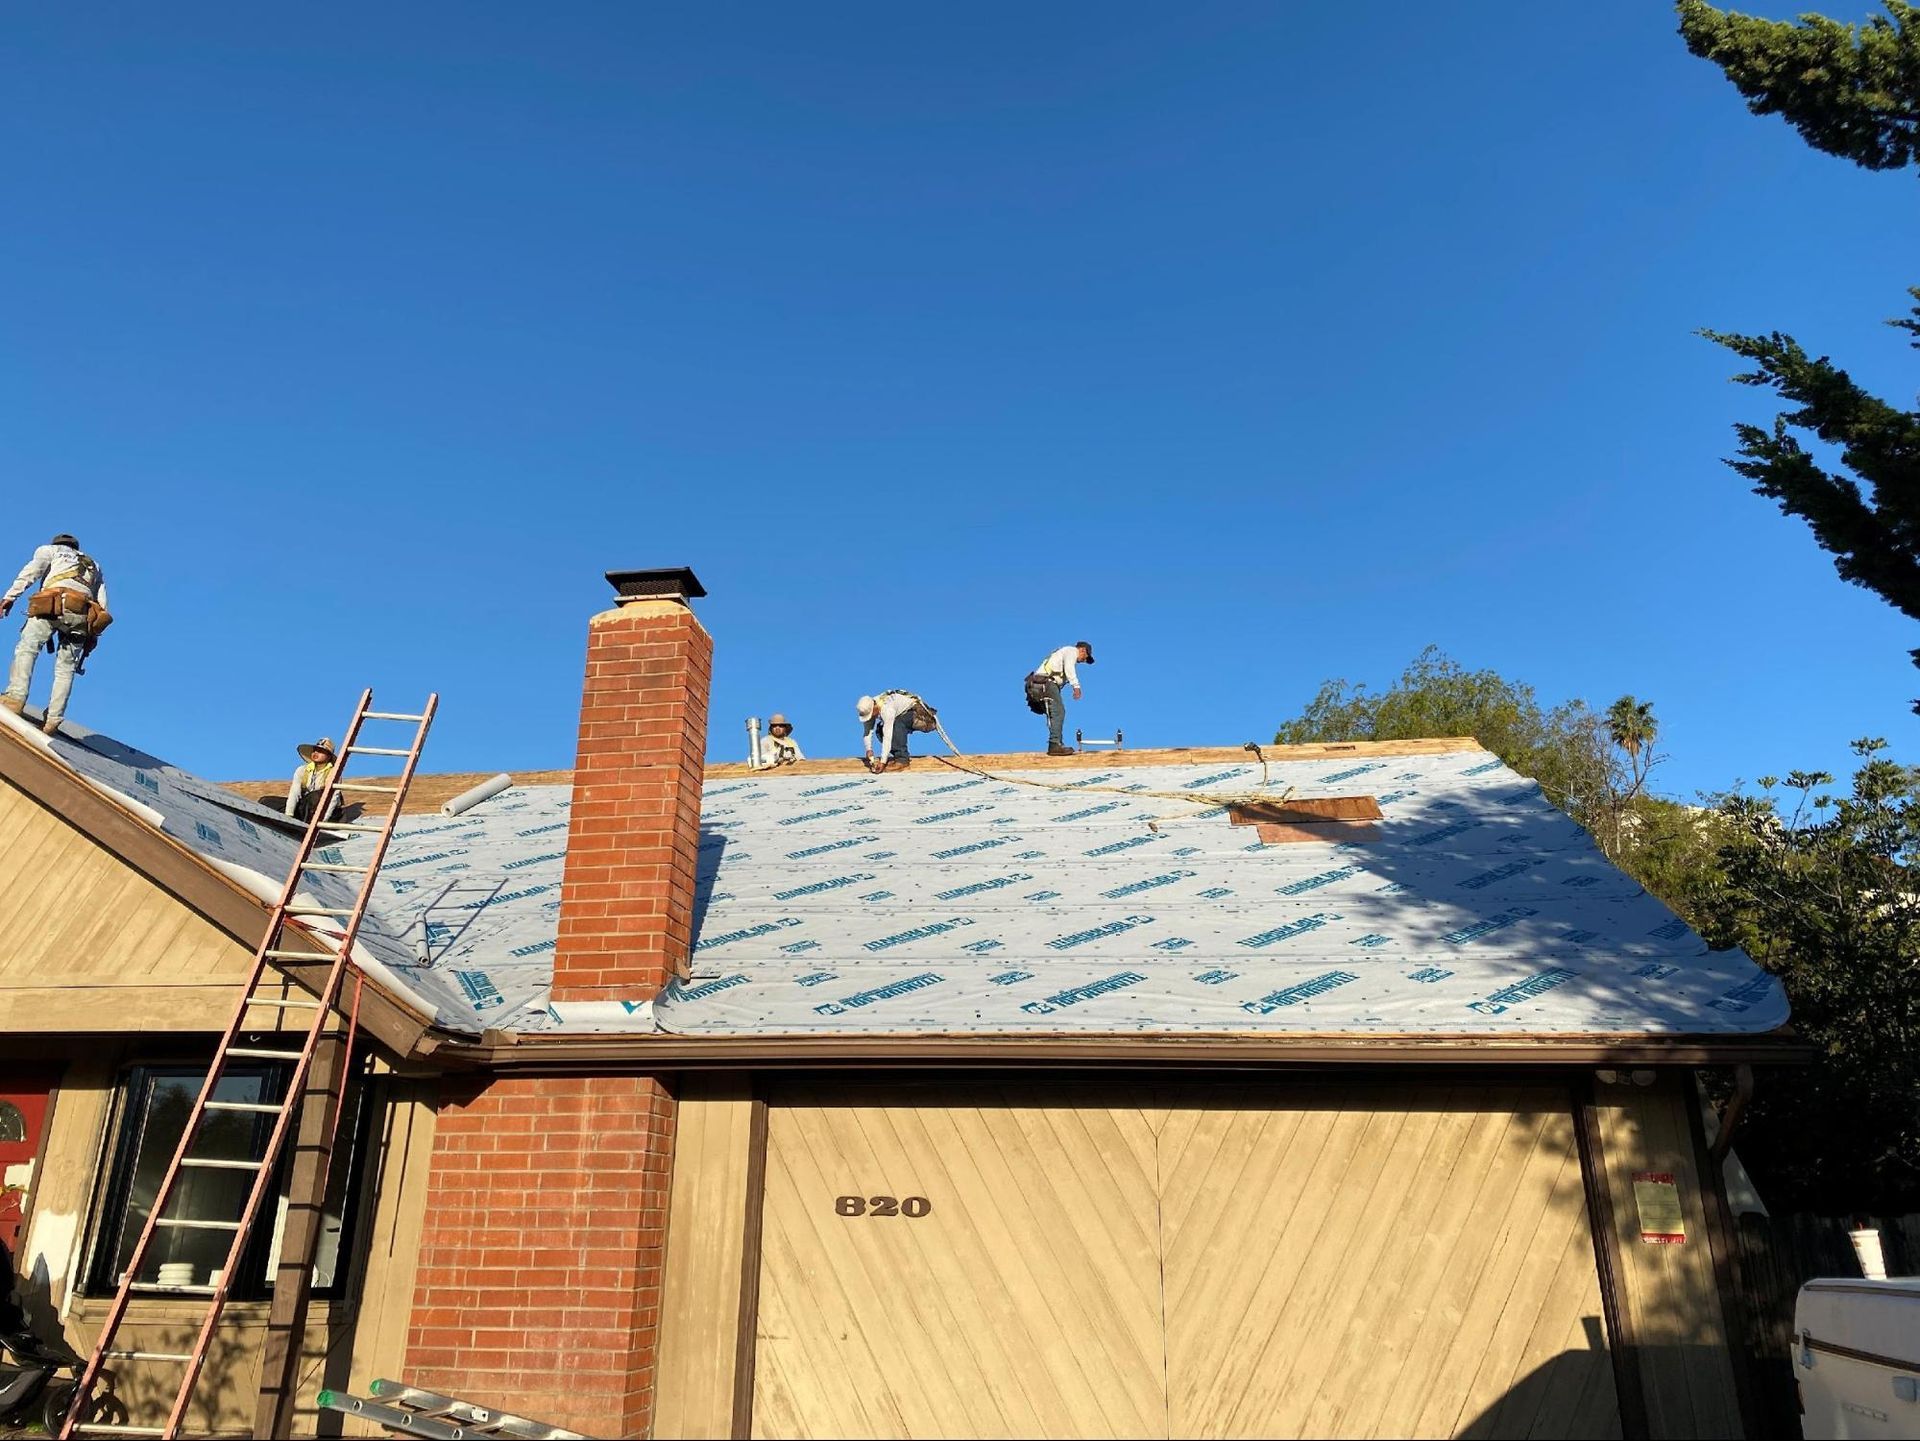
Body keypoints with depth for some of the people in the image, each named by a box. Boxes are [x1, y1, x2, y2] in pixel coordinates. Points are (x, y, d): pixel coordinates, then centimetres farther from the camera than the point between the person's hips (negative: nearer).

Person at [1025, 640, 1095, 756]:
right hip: (1045, 682, -10)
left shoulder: (1063, 653, 34)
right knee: (1058, 712, -15)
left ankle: (1057, 744, 9)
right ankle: (1055, 745, -22)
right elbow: (1069, 668, -15)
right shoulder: (1071, 650, 6)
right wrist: (1076, 686, -23)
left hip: (1039, 685, 10)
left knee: (1055, 714, 11)